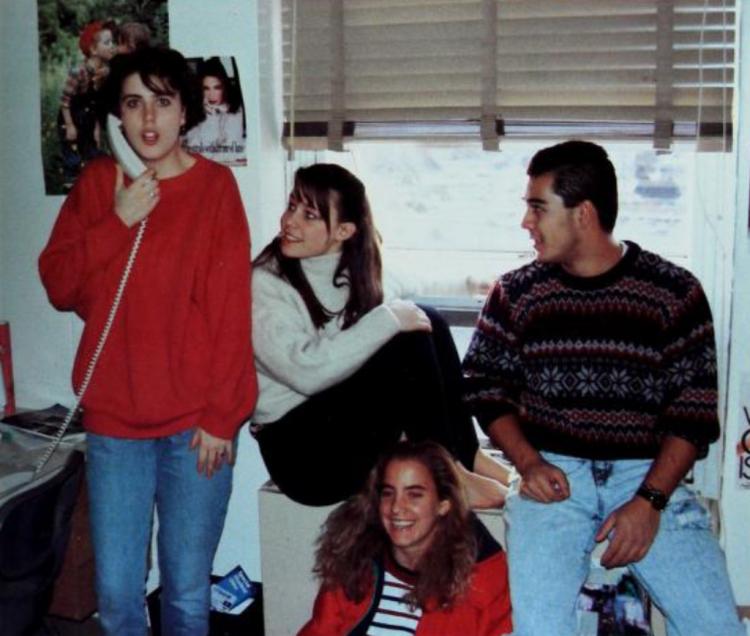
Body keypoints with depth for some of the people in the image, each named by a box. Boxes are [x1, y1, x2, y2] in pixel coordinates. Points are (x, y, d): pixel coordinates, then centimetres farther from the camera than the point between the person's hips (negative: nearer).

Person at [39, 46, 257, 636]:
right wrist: (117, 222, -12)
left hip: (196, 423, -2)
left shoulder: (215, 185, -4)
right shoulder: (97, 182, 6)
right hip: (114, 419, 3)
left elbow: (232, 309, -7)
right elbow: (57, 284, 1)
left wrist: (220, 417, -9)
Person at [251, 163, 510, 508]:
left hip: (350, 420, 7)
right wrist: (386, 320, -24)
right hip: (298, 446, -7)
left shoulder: (350, 273, 10)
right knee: (409, 343, -23)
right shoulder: (264, 284, -12)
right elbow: (306, 371, -24)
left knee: (427, 322, -12)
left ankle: (466, 456, -9)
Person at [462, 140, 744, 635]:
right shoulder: (516, 293, 6)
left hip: (648, 474, 0)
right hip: (554, 473, 1)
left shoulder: (675, 292, 1)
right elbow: (486, 386, 12)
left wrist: (649, 500, -10)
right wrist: (529, 463, -5)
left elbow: (695, 408, 0)